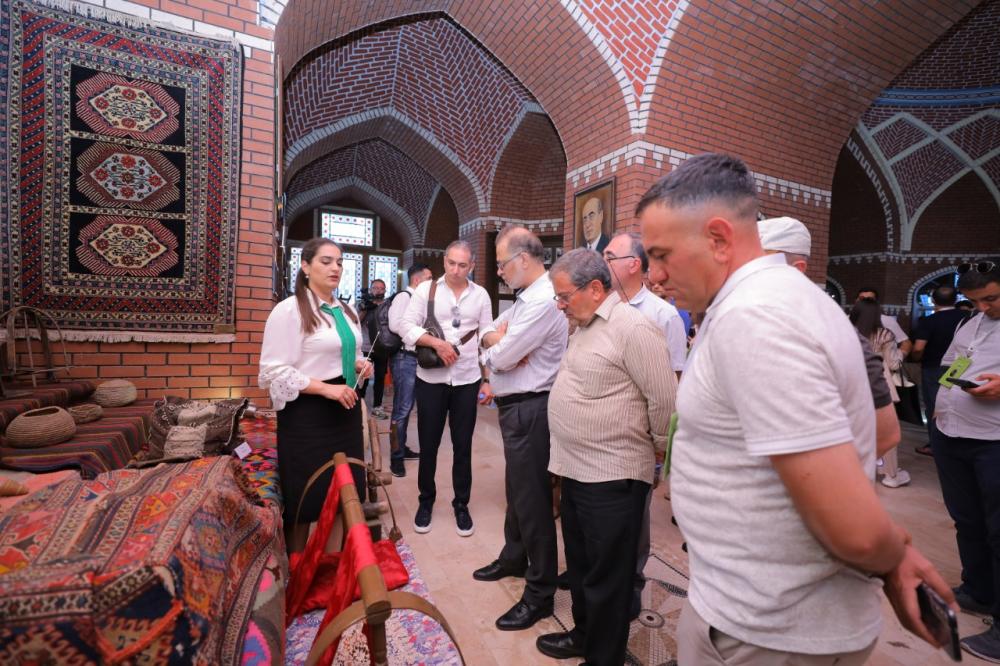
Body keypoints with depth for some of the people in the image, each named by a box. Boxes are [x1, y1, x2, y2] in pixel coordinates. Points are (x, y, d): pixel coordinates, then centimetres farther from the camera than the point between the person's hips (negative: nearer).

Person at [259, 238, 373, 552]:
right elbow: (273, 372, -17)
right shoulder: (289, 309, -12)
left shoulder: (346, 310, 13)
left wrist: (359, 364, 3)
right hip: (307, 413, -7)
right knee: (305, 494, 6)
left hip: (344, 408, 7)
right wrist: (325, 388, -22)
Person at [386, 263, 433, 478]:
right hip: (404, 358, -9)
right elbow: (395, 324, -24)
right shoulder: (403, 297, -11)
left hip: (415, 357, 9)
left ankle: (402, 448, 28)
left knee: (407, 407, 16)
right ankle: (396, 457, 5)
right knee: (402, 408, -5)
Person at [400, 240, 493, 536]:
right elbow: (407, 327, -6)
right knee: (428, 444, 11)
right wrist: (436, 343, -19)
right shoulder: (426, 289, -1)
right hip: (430, 379, -1)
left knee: (463, 445, 11)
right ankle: (426, 501, 32)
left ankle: (461, 505, 28)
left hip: (467, 380, 1)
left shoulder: (481, 295, 4)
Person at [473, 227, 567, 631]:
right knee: (517, 488, 23)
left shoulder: (543, 301, -21)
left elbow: (501, 355, -22)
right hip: (515, 406, 10)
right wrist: (500, 342, -8)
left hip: (529, 409, -10)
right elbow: (488, 334, 13)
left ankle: (539, 594, 19)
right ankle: (514, 558, 44)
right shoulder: (525, 298, 12)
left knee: (532, 497, 1)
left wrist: (497, 343, 1)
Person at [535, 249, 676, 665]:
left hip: (612, 476, -9)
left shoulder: (632, 327, -18)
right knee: (579, 563, 24)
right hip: (575, 469, 9)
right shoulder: (584, 327, 11)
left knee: (606, 575, 9)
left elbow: (664, 399, -18)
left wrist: (658, 448, -3)